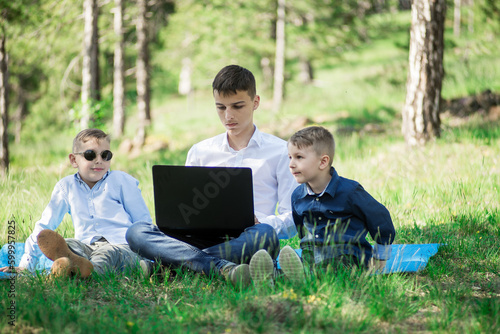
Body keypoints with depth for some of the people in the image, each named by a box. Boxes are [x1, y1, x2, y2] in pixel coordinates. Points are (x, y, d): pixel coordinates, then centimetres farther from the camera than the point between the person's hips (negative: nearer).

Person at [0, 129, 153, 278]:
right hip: (87, 247, 2)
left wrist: (147, 259, -2)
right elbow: (45, 223, 18)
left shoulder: (121, 181, 11)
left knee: (109, 253, -38)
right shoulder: (66, 186, 16)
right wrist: (26, 264, 12)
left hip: (121, 246, -2)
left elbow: (143, 222, 12)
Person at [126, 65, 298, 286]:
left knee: (265, 235, -40)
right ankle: (223, 268, -43)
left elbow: (293, 219, 5)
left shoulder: (279, 151, 11)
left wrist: (257, 223, -16)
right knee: (136, 232, -24)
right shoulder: (200, 152, 20)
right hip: (203, 240, 3)